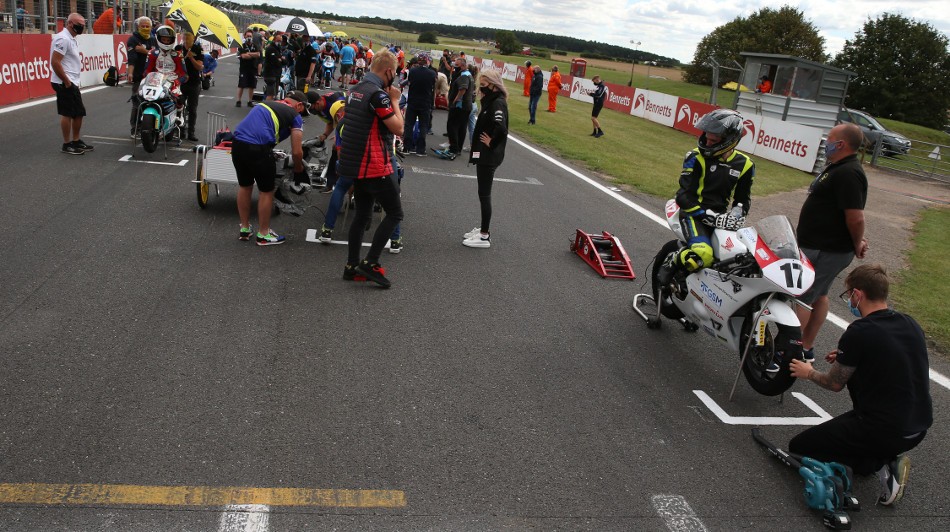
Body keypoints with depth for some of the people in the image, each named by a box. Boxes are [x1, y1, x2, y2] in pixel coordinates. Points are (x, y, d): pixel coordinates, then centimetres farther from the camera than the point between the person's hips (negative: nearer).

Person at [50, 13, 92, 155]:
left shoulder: (72, 39, 17)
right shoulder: (63, 39, -14)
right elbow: (55, 62, -21)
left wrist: (74, 83, 17)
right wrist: (66, 82, -19)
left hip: (72, 83, 10)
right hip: (65, 83, -10)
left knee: (79, 113, 14)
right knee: (67, 114, -5)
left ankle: (76, 141, 23)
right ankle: (67, 145, 2)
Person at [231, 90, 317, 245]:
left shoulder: (267, 104, 27)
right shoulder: (295, 116, 8)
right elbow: (296, 152, 3)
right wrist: (298, 169, 23)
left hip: (237, 142, 7)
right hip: (257, 148, -7)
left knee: (244, 186, 24)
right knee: (266, 191, 12)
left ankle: (244, 229, 36)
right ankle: (263, 235, 23)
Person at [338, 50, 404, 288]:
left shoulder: (356, 89, 12)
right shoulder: (378, 94, -18)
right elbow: (398, 128, -14)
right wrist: (395, 100, -3)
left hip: (356, 164, 9)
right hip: (376, 167, -9)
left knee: (362, 213, 16)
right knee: (394, 214, 1)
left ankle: (352, 266, 19)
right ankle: (370, 263, -2)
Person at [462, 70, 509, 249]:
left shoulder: (497, 103, -18)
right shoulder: (491, 101, 12)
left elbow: (501, 128, -33)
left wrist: (491, 143, -20)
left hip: (489, 156, -10)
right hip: (484, 155, 10)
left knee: (484, 194, -3)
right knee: (484, 193, 17)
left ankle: (485, 236, 3)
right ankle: (484, 229, 27)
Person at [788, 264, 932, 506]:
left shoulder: (859, 333, -18)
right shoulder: (910, 324, 4)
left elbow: (834, 384, -3)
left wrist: (809, 373, 17)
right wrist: (847, 358, 25)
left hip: (885, 432, -8)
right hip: (919, 427, 8)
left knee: (798, 448, 4)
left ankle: (877, 464, -7)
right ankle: (890, 457, 13)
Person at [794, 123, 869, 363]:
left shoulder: (848, 174, -23)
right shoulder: (839, 168, 12)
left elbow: (856, 217, -27)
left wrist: (857, 245, -11)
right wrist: (857, 242, 12)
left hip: (826, 252, -11)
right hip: (821, 246, 11)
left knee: (799, 299, -7)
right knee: (818, 296, 18)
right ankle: (806, 348, 29)